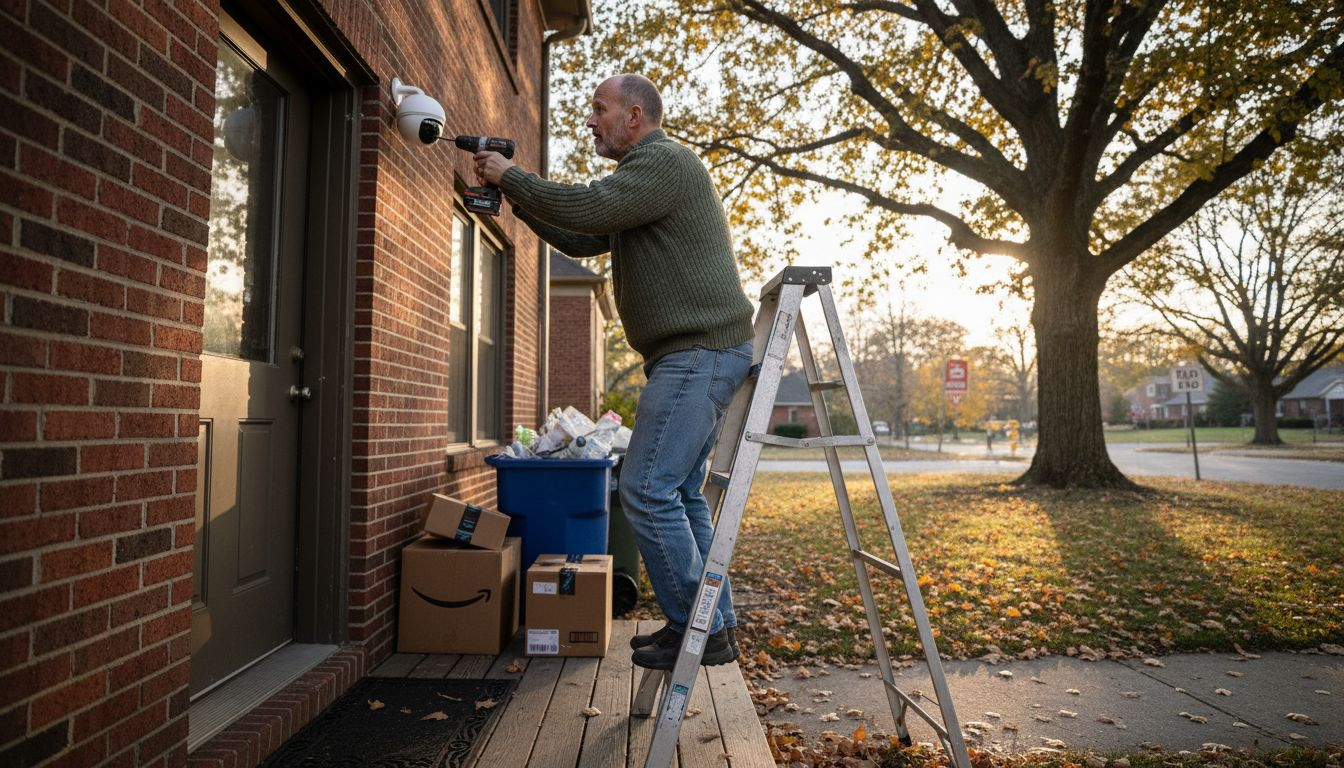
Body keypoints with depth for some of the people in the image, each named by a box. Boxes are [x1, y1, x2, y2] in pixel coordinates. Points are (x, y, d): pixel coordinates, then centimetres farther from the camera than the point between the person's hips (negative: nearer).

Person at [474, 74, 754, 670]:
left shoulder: (663, 160, -7)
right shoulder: (646, 173, 26)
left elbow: (587, 208, -19)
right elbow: (582, 240, 25)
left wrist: (510, 176, -4)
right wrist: (517, 198, 17)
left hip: (701, 352, -11)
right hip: (698, 356, 11)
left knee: (647, 490, -11)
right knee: (678, 492, 12)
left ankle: (698, 629, 0)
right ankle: (716, 623, 20)